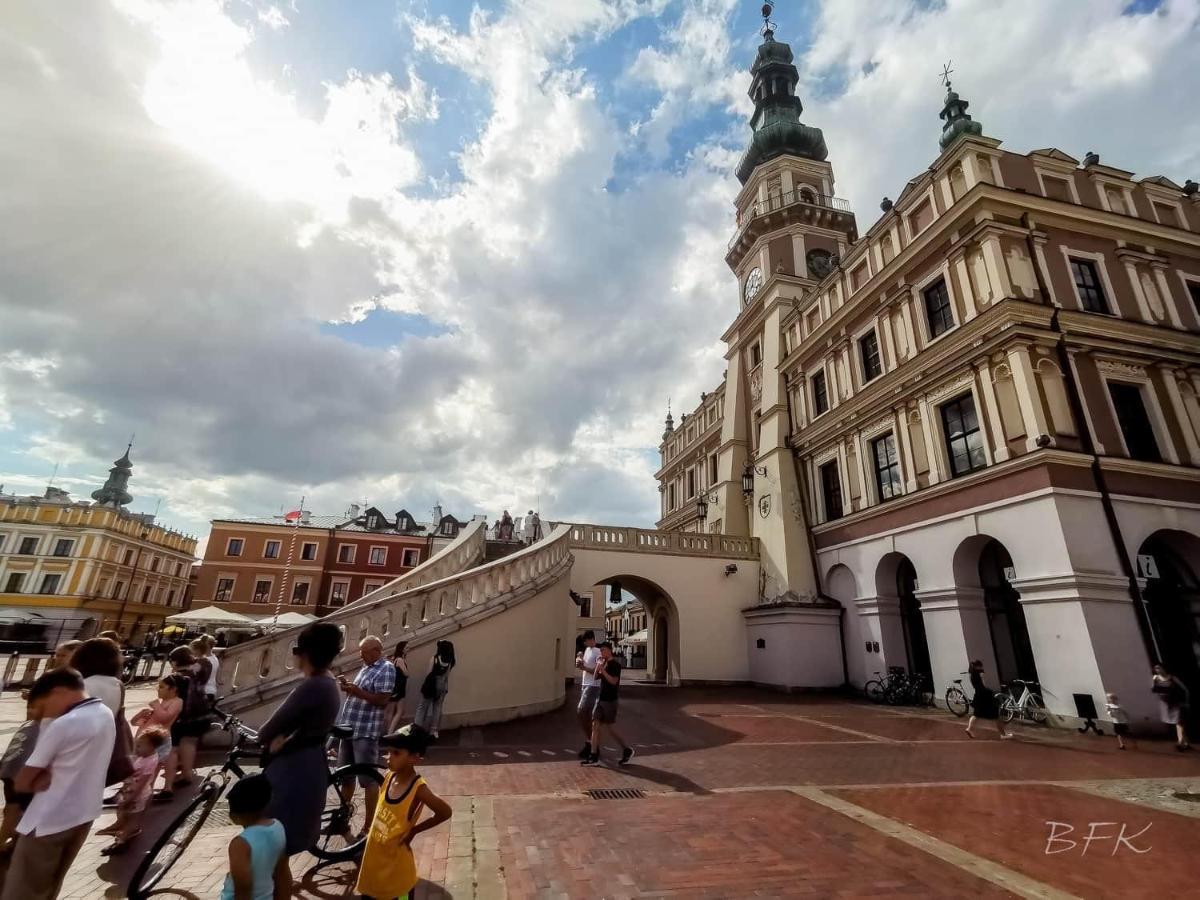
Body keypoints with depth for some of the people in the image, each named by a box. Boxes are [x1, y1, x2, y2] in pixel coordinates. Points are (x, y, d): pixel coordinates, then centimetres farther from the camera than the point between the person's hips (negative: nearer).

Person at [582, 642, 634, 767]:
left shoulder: (615, 665, -12)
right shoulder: (603, 663, 11)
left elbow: (613, 681, -21)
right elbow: (596, 677, 9)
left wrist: (603, 670, -25)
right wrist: (597, 666, -5)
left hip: (610, 700, -8)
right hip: (600, 699, 8)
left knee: (611, 729, 1)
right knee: (595, 726, 2)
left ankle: (627, 750, 19)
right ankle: (594, 757, 6)